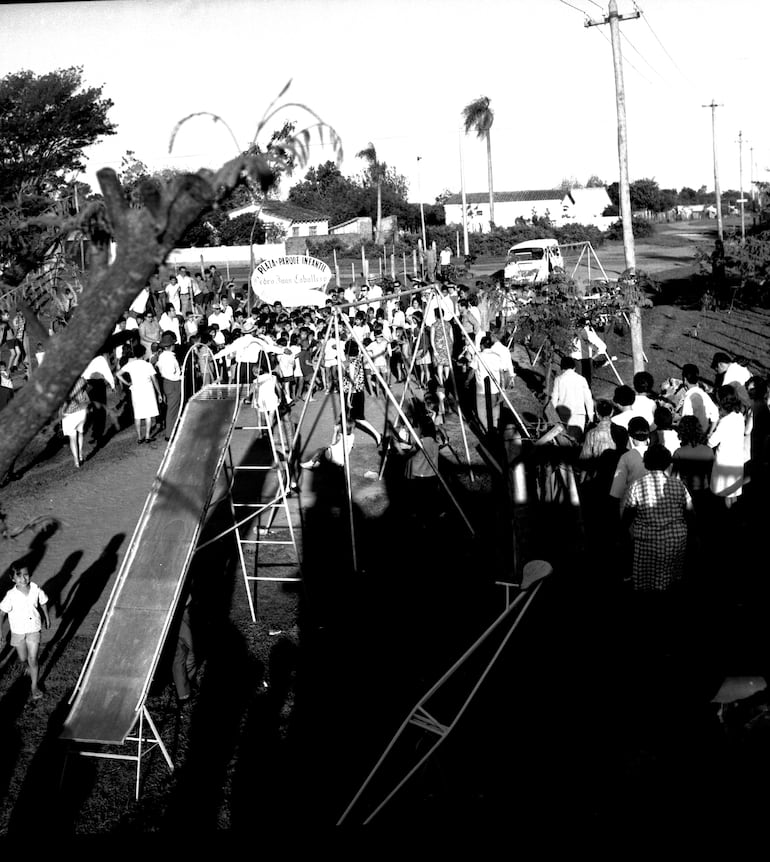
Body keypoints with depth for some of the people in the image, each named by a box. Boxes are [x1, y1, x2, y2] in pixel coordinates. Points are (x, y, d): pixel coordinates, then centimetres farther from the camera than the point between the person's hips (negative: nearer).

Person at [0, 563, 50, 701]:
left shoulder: (36, 590, -17)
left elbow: (43, 603, 3)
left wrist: (47, 617, 16)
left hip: (34, 629, 0)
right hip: (18, 631, 0)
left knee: (33, 660, 0)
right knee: (23, 659, 17)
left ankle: (35, 686, 19)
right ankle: (30, 667, 54)